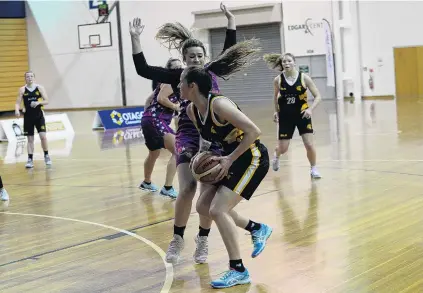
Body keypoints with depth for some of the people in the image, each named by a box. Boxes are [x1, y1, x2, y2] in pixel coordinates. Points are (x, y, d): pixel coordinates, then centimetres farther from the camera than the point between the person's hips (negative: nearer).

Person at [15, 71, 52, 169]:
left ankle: (46, 156, 11)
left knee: (43, 136, -9)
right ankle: (30, 160, 8)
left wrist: (38, 103, -21)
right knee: (30, 139, 4)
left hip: (39, 116, 0)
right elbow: (18, 103, -4)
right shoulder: (22, 90, -1)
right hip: (28, 117, 1)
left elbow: (46, 101, -2)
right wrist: (17, 110, -25)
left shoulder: (40, 88, -2)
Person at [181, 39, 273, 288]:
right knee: (204, 206, 9)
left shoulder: (219, 104, -25)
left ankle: (239, 271, -5)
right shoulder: (192, 110, 0)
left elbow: (254, 131, -28)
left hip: (252, 158, -9)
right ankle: (257, 229, 27)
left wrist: (230, 159, -24)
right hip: (232, 158, 9)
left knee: (218, 210, -16)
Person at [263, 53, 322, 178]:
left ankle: (313, 168, 16)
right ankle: (276, 155, 43)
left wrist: (310, 109, -23)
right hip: (285, 116, 1)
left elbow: (318, 96, -8)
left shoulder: (304, 77, -12)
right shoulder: (278, 80, -7)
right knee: (283, 148, 5)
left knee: (309, 145, -9)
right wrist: (276, 111, 5)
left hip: (302, 115, -1)